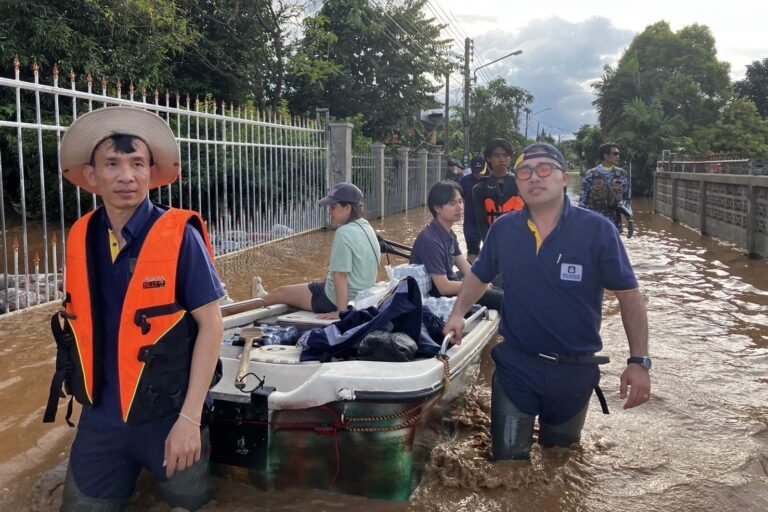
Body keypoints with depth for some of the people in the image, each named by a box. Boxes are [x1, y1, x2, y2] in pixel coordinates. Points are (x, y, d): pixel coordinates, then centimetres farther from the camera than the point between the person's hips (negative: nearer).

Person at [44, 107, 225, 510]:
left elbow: (211, 324, -14)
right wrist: (86, 393, 10)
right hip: (99, 417, 4)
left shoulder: (180, 235, -15)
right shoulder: (80, 237, -2)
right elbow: (82, 318, 11)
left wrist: (190, 418, -17)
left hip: (166, 414, -4)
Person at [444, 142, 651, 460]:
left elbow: (628, 294, -9)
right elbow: (479, 275, 13)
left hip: (575, 370, -1)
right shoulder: (503, 229, -4)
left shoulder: (596, 230, -13)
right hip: (515, 365, 1)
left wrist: (638, 361, -13)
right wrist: (458, 313, -3)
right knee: (508, 459, 8)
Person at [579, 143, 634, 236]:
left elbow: (627, 199, 7)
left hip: (614, 225, 2)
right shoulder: (590, 174, -2)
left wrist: (630, 220, 0)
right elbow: (583, 200, 1)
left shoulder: (622, 174, 4)